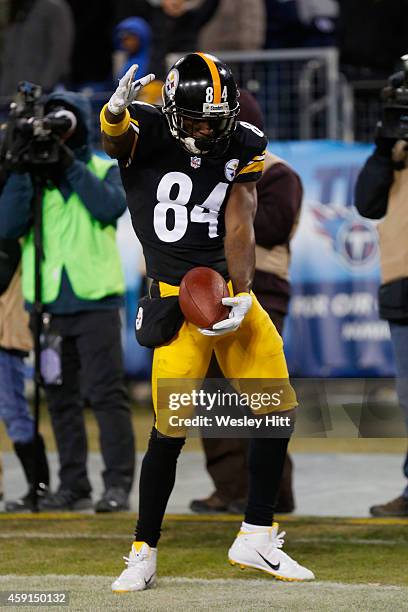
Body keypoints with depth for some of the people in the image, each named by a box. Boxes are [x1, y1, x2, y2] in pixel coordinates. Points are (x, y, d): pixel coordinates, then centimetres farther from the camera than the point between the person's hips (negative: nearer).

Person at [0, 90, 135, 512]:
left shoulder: (103, 171, 9)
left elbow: (111, 208, -12)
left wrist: (70, 166, -12)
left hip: (95, 300, -3)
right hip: (49, 303, 3)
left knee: (105, 392, -10)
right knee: (61, 399, 6)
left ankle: (118, 484, -10)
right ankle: (73, 486, 11)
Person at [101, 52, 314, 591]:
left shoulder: (244, 147, 1)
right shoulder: (147, 134, -9)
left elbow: (239, 228, -3)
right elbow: (113, 137, -32)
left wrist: (241, 297, -16)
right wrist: (116, 112, -56)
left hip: (230, 288, 5)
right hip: (175, 298, -5)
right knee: (170, 430, -9)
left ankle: (256, 538, 18)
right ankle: (144, 553, 7)